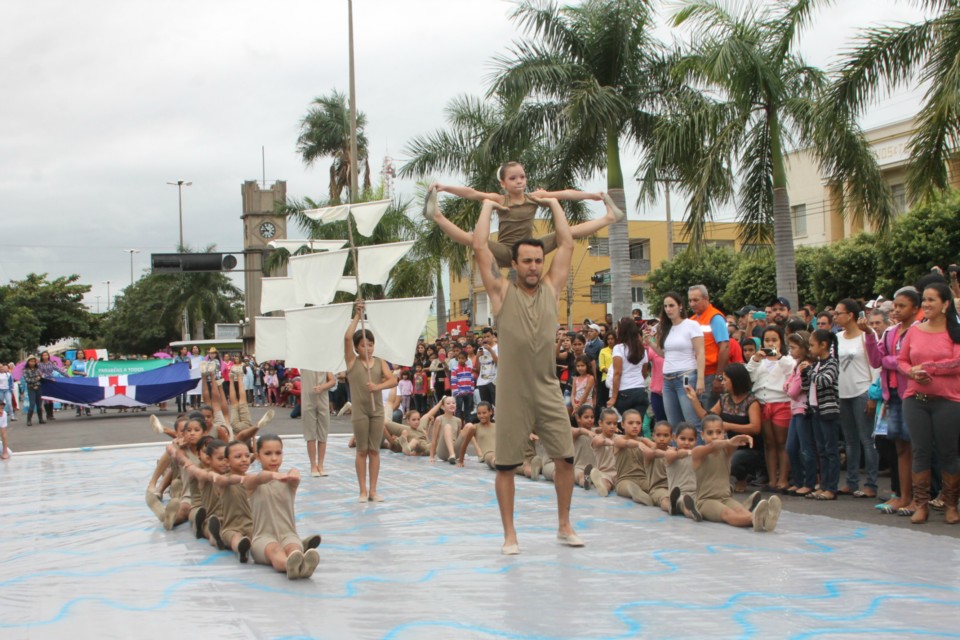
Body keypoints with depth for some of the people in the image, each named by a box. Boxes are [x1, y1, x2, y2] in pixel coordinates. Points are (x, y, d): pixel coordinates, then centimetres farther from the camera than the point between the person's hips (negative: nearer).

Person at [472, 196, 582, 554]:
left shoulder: (551, 288, 7)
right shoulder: (502, 292, 0)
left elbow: (567, 245, 8)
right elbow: (480, 247, -4)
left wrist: (553, 203, 14)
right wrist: (488, 206, 6)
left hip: (548, 391, 3)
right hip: (512, 394, -3)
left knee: (565, 458, 3)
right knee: (506, 465, 2)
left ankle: (564, 526, 19)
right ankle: (509, 534, 13)